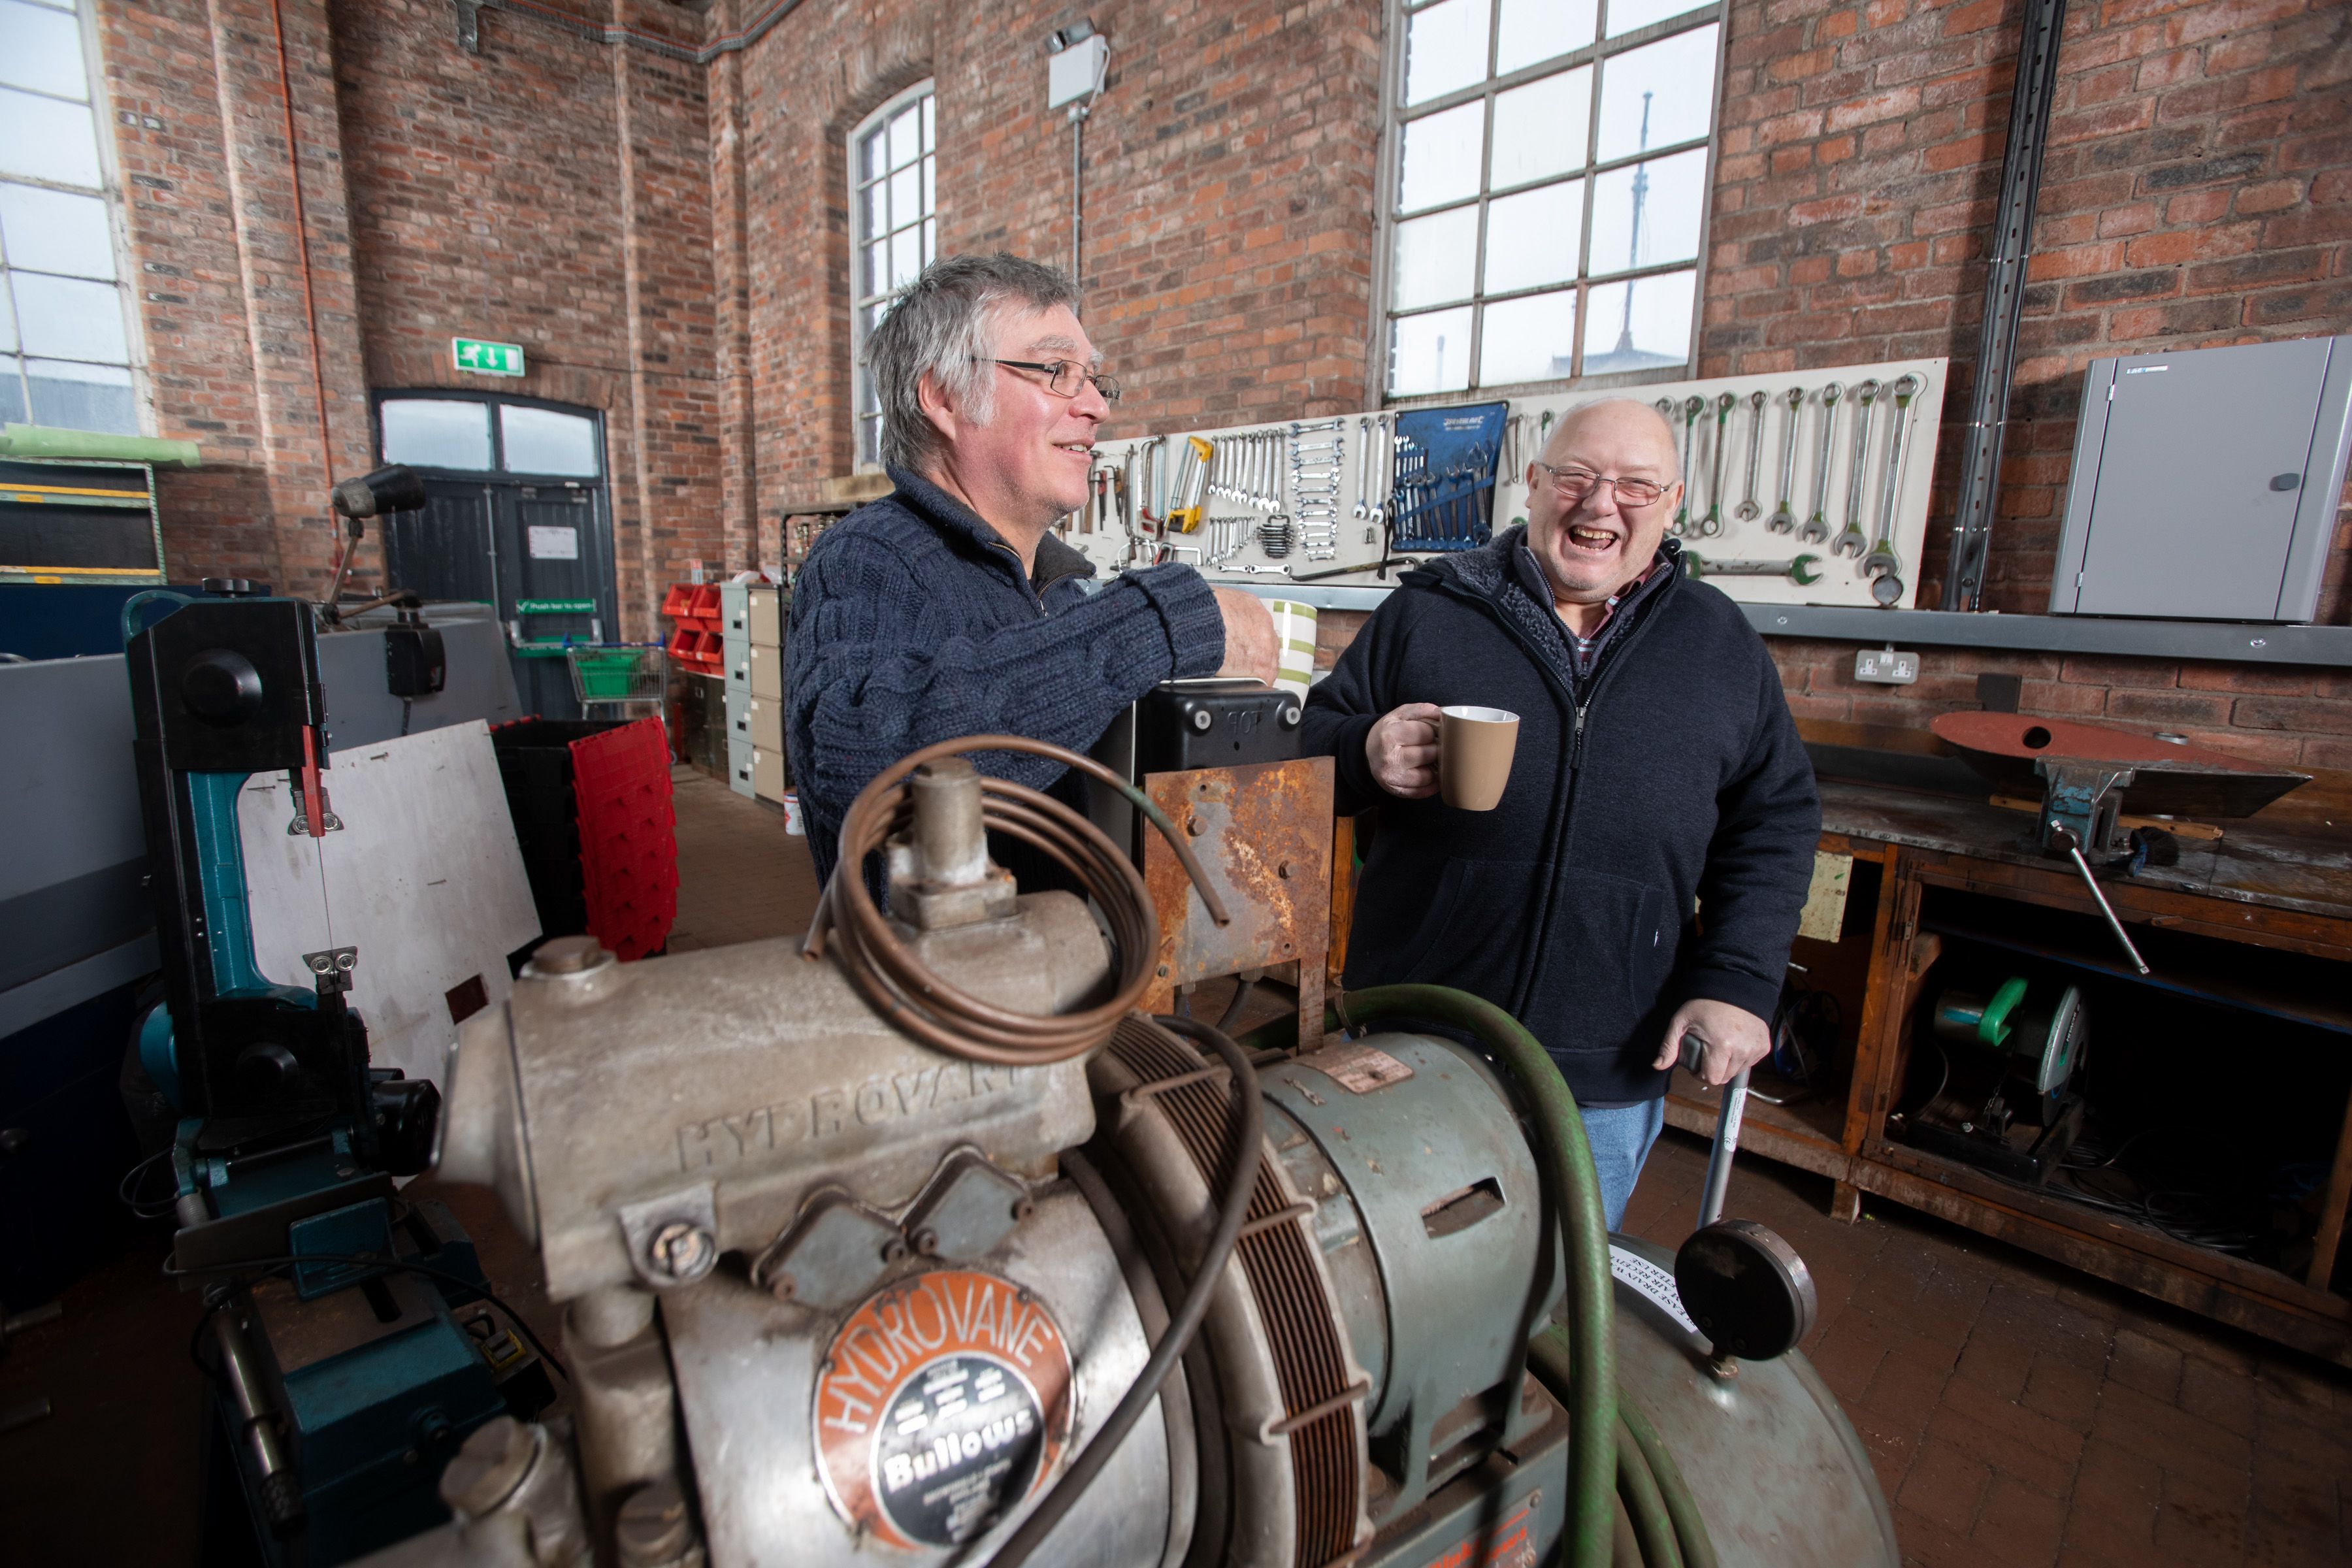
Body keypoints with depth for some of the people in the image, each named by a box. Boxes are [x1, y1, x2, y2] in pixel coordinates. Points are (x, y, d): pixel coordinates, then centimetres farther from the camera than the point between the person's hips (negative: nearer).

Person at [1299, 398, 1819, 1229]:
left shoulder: (1722, 645, 7)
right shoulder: (1427, 611, 0)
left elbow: (1774, 819, 9)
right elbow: (1315, 740, 3)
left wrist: (1739, 981, -1)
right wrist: (1366, 754, -20)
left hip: (1612, 1073, 2)